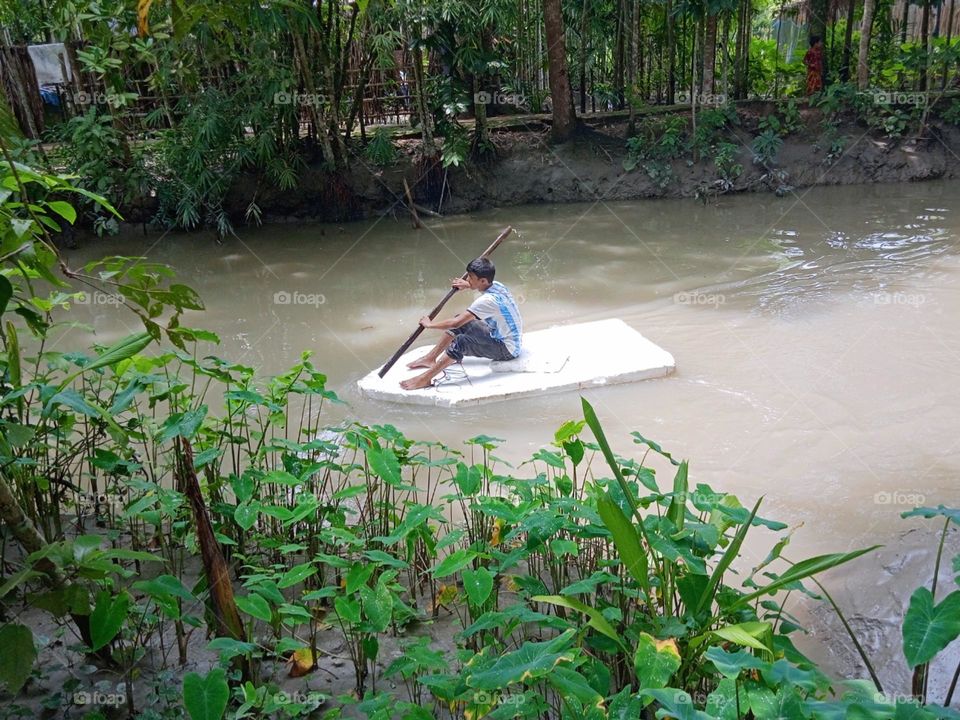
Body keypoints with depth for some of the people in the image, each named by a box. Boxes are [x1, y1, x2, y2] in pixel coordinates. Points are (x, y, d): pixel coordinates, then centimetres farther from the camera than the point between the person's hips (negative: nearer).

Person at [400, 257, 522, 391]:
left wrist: (429, 324, -18)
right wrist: (467, 285, 7)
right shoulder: (496, 285, -4)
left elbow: (455, 323, -33)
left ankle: (425, 379, -20)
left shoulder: (487, 300, -30)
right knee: (461, 321, 8)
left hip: (507, 349, -10)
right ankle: (430, 358, 15)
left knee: (460, 342, -27)